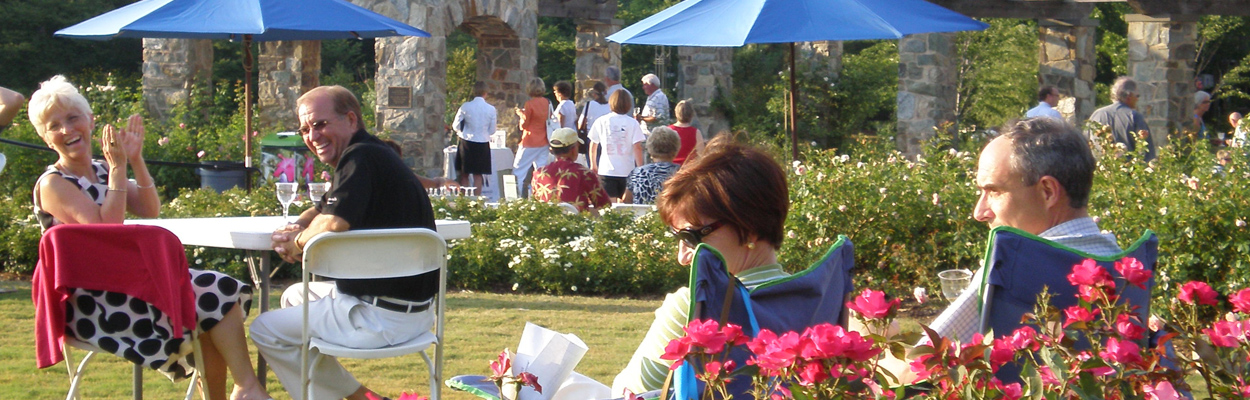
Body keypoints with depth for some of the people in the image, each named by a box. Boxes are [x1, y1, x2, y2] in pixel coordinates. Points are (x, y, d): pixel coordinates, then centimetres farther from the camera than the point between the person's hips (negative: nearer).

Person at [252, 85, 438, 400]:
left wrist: (297, 242, -7)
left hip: (381, 316, -11)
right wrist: (298, 226, 4)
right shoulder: (374, 155, 16)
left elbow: (333, 225, -29)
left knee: (264, 330, 1)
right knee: (294, 297, 30)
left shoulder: (360, 158, -17)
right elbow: (321, 211, 28)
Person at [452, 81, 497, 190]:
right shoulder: (491, 109, -7)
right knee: (478, 175, 7)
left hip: (466, 144, 0)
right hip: (483, 144, 0)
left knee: (464, 174, 10)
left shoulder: (465, 107, -8)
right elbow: (492, 130, 1)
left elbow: (456, 126, -1)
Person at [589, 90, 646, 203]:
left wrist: (593, 165, 26)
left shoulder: (601, 122, 3)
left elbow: (593, 145, 12)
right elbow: (637, 147, -9)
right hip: (627, 171, 0)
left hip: (606, 170, 0)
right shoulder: (633, 123, -3)